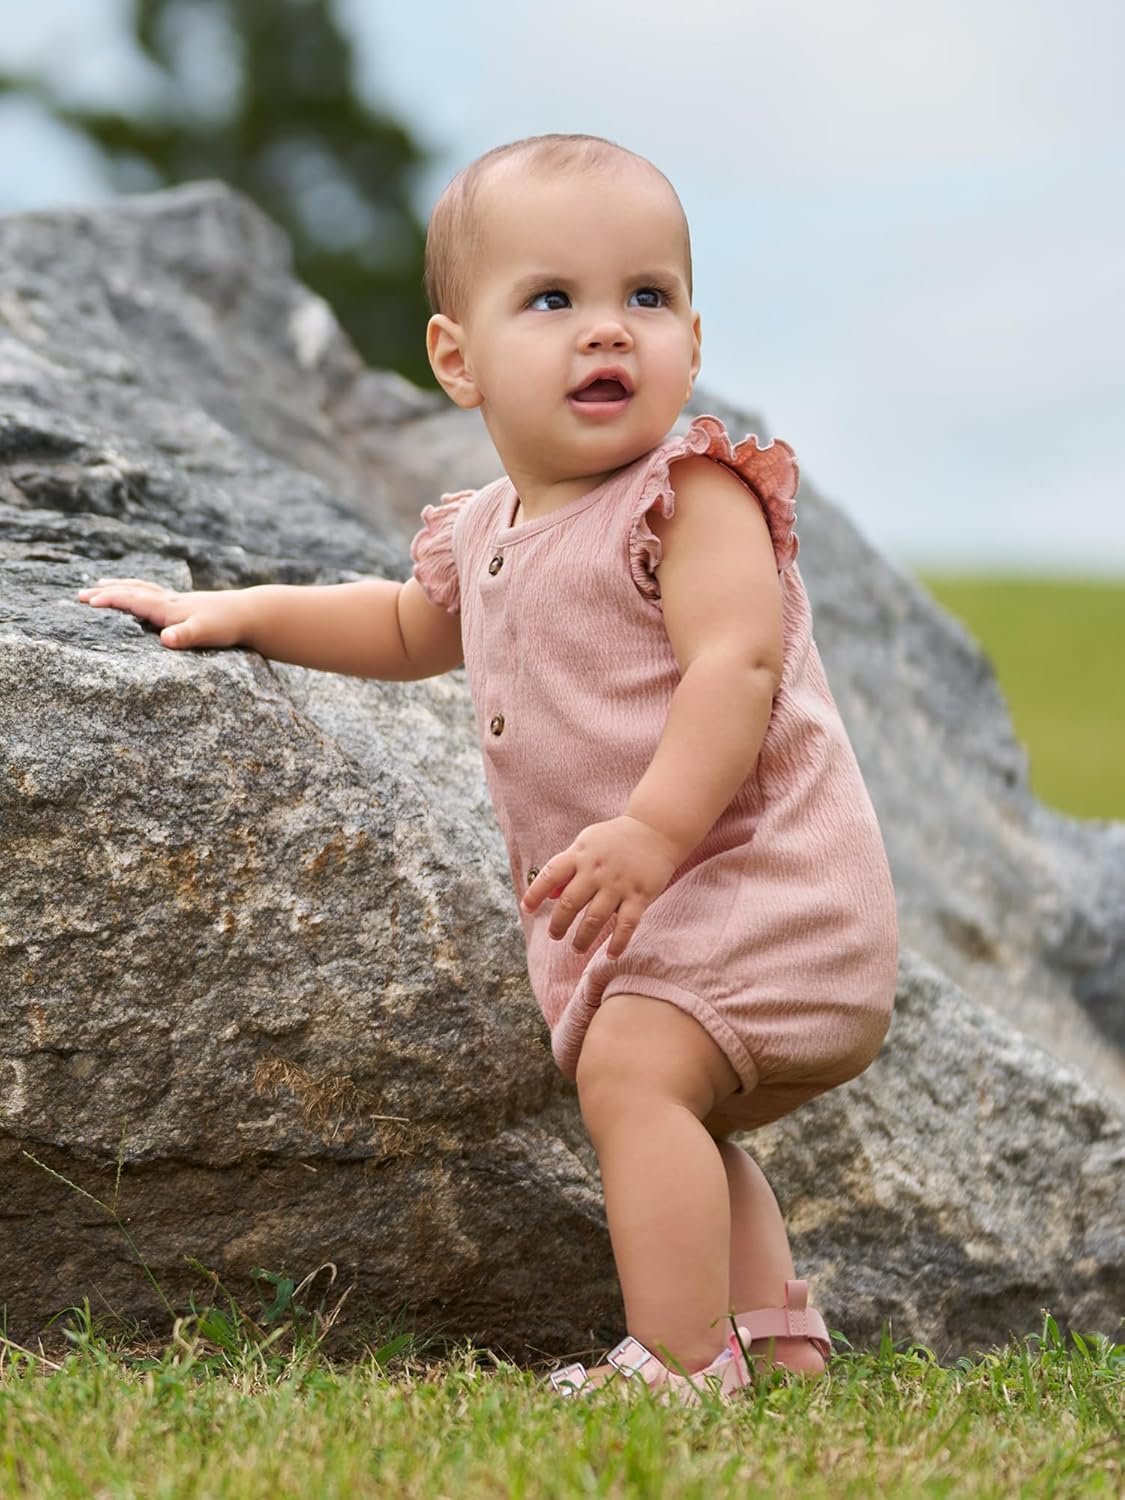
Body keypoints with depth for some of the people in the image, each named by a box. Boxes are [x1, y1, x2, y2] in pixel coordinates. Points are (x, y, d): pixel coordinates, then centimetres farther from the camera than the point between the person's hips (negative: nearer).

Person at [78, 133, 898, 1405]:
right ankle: (780, 1339, 27)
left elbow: (736, 664, -26)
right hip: (633, 915, 9)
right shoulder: (487, 536, 12)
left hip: (751, 870, -9)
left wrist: (651, 830, -37)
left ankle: (680, 1363, -25)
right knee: (678, 1125, 18)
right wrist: (247, 611, 27)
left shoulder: (692, 495, -12)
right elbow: (411, 628, 34)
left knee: (630, 1073, -24)